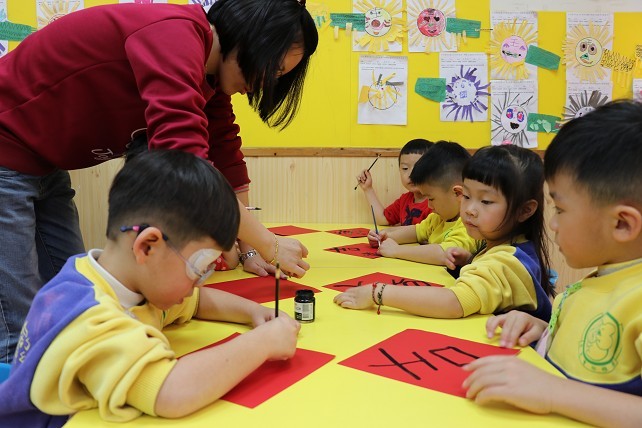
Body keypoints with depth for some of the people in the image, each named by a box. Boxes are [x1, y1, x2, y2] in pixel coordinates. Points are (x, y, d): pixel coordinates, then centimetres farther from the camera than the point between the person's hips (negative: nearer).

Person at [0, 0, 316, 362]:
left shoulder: (209, 78, 2)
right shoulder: (174, 33, -27)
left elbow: (226, 164, 6)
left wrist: (250, 248, 1)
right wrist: (269, 245, -27)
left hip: (44, 169, 9)